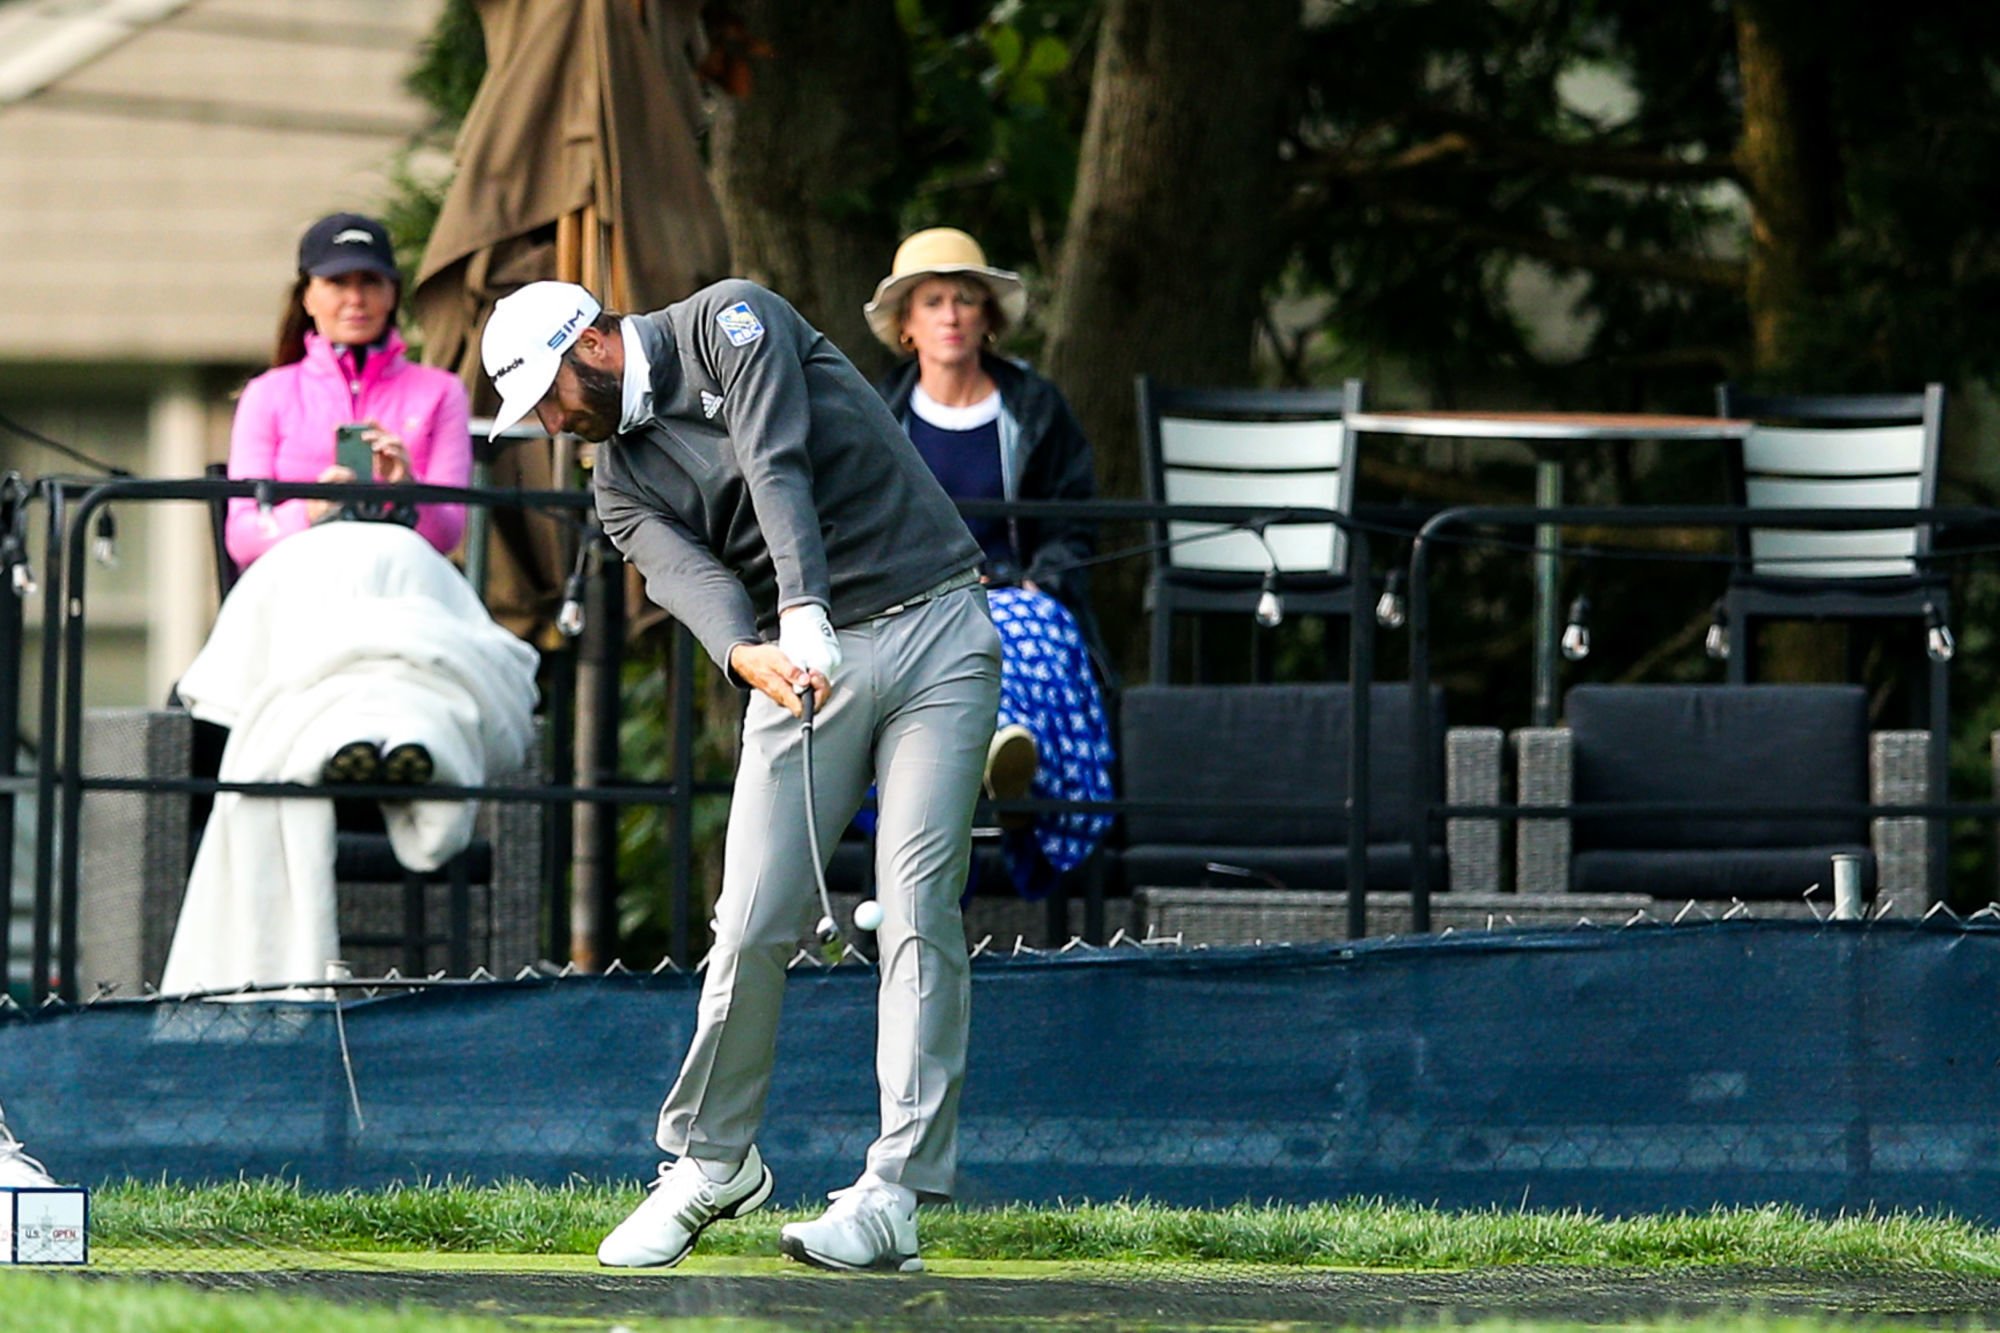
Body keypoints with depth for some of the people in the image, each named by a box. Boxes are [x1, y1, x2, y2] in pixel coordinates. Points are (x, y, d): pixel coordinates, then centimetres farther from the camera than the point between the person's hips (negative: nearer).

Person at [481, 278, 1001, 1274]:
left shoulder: (732, 323, -3)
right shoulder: (622, 481, 10)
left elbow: (777, 465, -19)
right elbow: (689, 575, -10)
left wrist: (804, 608, -33)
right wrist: (747, 653, -32)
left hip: (932, 628, -5)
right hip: (802, 664, 5)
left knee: (917, 911, -11)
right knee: (754, 927, -5)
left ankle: (897, 1197, -13)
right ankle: (711, 1160, 13)